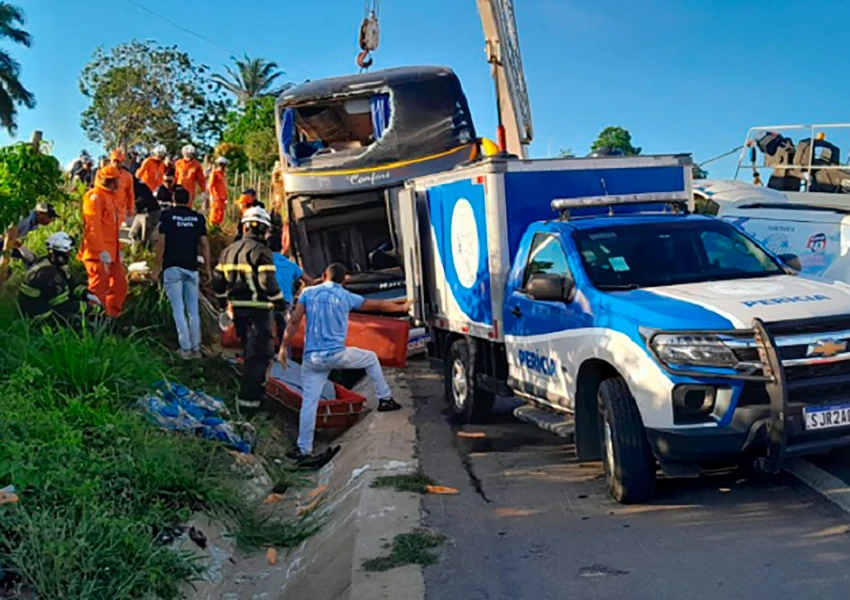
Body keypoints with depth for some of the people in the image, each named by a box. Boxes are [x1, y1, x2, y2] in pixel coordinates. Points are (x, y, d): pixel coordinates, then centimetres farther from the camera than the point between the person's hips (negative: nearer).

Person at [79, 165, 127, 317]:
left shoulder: (111, 196, 19)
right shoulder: (95, 196, -10)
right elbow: (93, 226, -19)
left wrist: (118, 249, 19)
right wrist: (102, 251, -23)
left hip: (111, 253, 10)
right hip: (98, 253, -10)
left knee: (120, 284, 12)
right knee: (99, 289, -6)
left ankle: (112, 317, 21)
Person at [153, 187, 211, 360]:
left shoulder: (167, 216, 0)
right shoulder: (198, 218, 7)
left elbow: (161, 242, -4)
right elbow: (204, 244, 4)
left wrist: (157, 267, 1)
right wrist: (207, 267, 9)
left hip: (172, 268, -2)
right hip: (191, 268, 2)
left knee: (178, 310, -1)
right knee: (193, 310, 8)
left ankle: (185, 348, -6)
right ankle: (196, 348, 8)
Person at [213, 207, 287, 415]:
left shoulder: (229, 250, 12)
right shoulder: (261, 251, -13)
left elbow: (218, 279, 15)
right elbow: (268, 282, -21)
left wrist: (224, 302, 27)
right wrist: (280, 302, -9)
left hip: (237, 309, 8)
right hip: (257, 310, -8)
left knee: (252, 349, 24)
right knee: (259, 353, -3)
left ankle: (257, 388, 37)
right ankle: (248, 399, -6)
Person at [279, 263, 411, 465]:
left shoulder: (308, 293, 5)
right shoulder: (346, 297, 4)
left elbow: (294, 322, -2)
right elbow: (378, 305, 16)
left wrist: (283, 348, 6)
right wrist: (402, 307, 32)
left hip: (312, 358, 2)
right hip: (337, 355, -1)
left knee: (309, 403, 6)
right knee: (371, 358, 25)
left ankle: (303, 450, 5)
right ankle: (385, 399, 30)